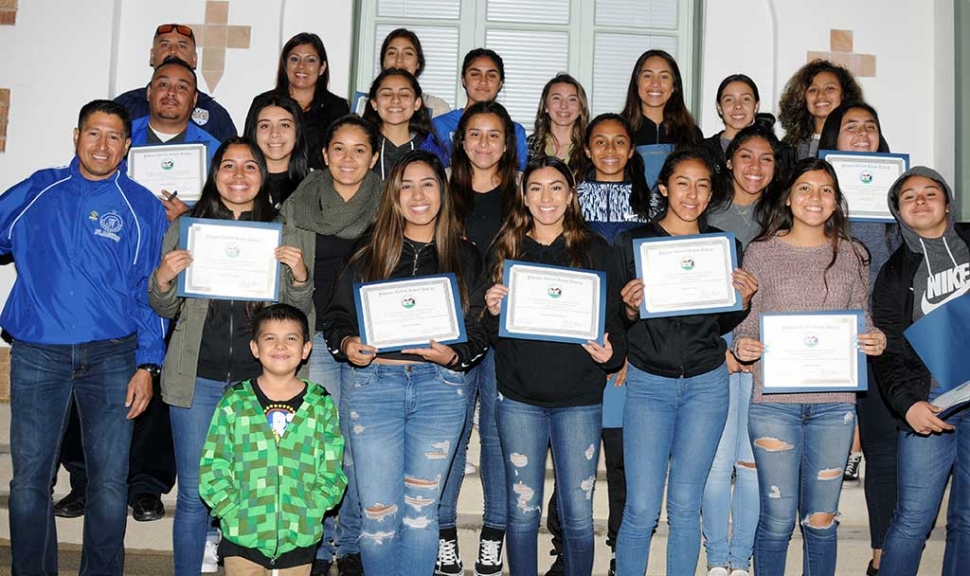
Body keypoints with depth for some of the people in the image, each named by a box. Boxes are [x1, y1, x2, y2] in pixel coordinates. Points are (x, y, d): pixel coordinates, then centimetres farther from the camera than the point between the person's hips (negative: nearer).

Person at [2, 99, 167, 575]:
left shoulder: (142, 208, 4)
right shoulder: (38, 191, 9)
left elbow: (150, 292, 3)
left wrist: (146, 366, -2)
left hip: (111, 357, -1)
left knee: (110, 485, 1)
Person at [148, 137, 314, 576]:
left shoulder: (283, 234, 6)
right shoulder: (186, 227, 6)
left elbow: (298, 311, 8)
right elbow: (166, 309, 11)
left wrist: (299, 274, -11)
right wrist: (162, 279, -10)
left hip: (259, 380, 0)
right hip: (197, 379, 0)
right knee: (194, 494, 6)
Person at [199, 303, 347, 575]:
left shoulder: (321, 405, 3)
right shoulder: (235, 401, 1)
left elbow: (332, 473, 3)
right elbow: (212, 466, 0)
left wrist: (308, 514, -8)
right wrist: (234, 515, -9)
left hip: (299, 539, 1)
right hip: (242, 538, 0)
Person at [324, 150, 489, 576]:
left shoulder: (464, 257, 9)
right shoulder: (369, 254, 9)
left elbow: (480, 330, 5)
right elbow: (337, 316, 10)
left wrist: (452, 356, -14)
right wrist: (347, 345, -11)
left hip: (440, 387, 0)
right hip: (374, 385, 0)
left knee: (421, 510, 7)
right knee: (378, 512, 2)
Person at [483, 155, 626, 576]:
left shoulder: (595, 250, 3)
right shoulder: (505, 251, 7)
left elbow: (613, 318, 4)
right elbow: (491, 334, 8)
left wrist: (610, 353, -15)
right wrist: (493, 312, -13)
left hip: (579, 398, -1)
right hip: (520, 398, 1)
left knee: (578, 515, 5)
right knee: (522, 510, 8)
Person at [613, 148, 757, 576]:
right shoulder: (633, 241, -1)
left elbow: (724, 324, 12)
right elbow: (615, 323, 0)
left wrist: (743, 300, -7)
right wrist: (630, 309, -21)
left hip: (706, 383, 2)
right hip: (648, 382, -2)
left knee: (685, 506, 9)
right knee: (641, 509, -3)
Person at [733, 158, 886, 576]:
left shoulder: (851, 255, 10)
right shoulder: (761, 252, 3)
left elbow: (862, 324, 15)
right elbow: (746, 325, 5)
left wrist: (875, 342, -7)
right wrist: (742, 347, -16)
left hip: (834, 402, 2)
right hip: (774, 401, -2)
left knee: (821, 520, 9)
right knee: (778, 519, 2)